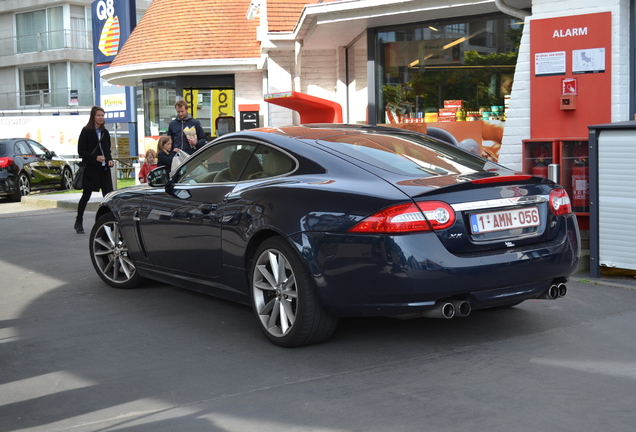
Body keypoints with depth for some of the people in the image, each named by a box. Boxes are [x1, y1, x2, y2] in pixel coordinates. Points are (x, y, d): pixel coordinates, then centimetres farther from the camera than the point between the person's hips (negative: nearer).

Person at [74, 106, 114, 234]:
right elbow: (81, 151, -7)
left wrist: (110, 160, 1)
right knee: (86, 195, 3)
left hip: (104, 168, 5)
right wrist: (95, 158, -19)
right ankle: (79, 222, 16)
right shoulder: (86, 131, -4)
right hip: (90, 169, -4)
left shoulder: (105, 132, 13)